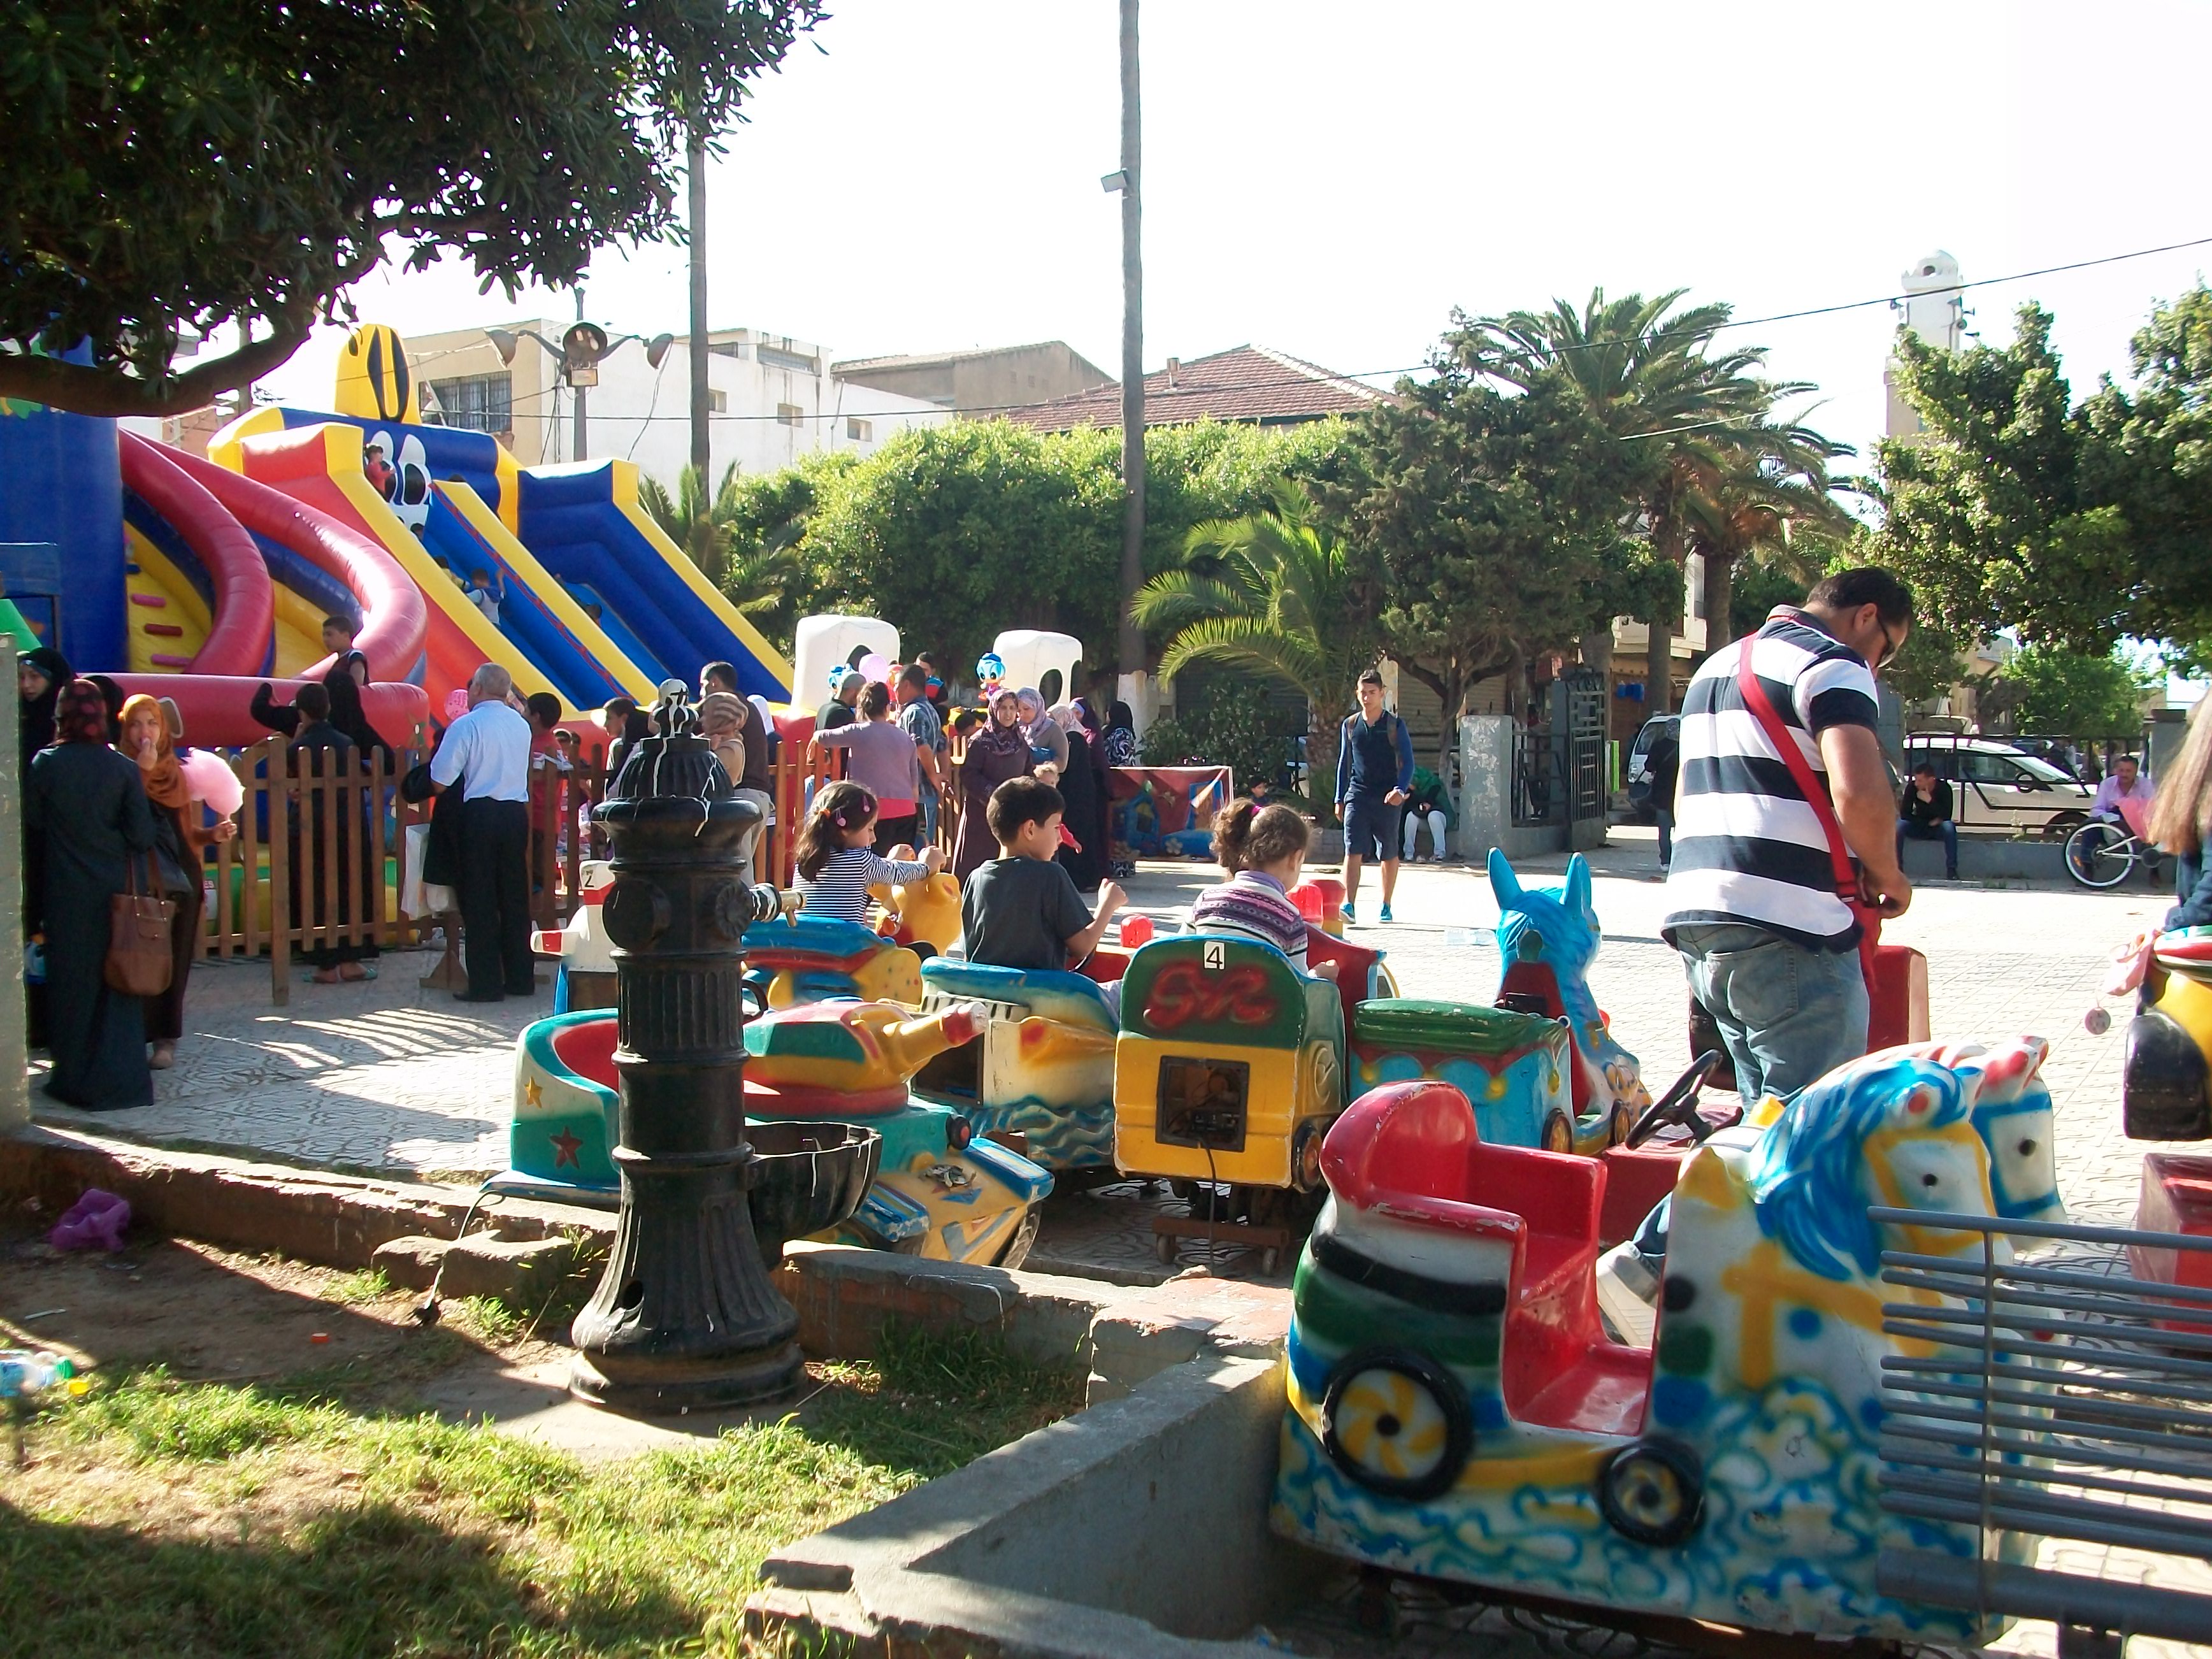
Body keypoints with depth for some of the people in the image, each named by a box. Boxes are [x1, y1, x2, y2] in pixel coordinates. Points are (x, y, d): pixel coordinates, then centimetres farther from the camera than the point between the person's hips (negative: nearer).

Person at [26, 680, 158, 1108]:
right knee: (117, 982, 7)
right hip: (117, 890, 0)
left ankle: (72, 1077, 16)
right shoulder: (124, 769, -7)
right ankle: (121, 1078, 6)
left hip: (66, 893, 0)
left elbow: (31, 827, 0)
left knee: (70, 980, 10)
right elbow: (142, 836, -8)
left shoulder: (46, 765, -7)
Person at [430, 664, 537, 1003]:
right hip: (517, 813, 5)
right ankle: (520, 978, 14)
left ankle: (486, 983, 0)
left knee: (479, 900, 0)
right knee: (515, 896, 11)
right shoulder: (521, 725, 9)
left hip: (481, 814, -5)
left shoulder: (466, 726, -8)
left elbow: (440, 783, -9)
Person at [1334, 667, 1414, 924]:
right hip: (1357, 795, 1)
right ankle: (1349, 906, -19)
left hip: (1387, 798, -1)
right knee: (1353, 852, -12)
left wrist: (1401, 790, -18)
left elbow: (1408, 762, -1)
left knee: (1389, 855, 7)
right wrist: (1339, 799, 12)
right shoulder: (1350, 725, 9)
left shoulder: (1395, 725, 0)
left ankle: (1386, 907, 19)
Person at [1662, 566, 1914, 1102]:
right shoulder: (1832, 666, -5)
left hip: (1693, 917, 9)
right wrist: (1886, 875, -3)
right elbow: (1860, 794, -20)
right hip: (1784, 927, -9)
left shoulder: (1718, 665, 23)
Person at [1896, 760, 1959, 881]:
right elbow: (1904, 814, -15)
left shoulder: (1944, 788, -19)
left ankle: (1951, 870, -32)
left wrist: (1930, 801, -35)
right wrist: (1928, 823, -19)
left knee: (1949, 826, -35)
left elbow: (1947, 816, -26)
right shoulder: (1912, 787, -15)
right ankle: (1897, 867, -25)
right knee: (1899, 825, -27)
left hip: (1938, 828, -1)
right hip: (1919, 826, 2)